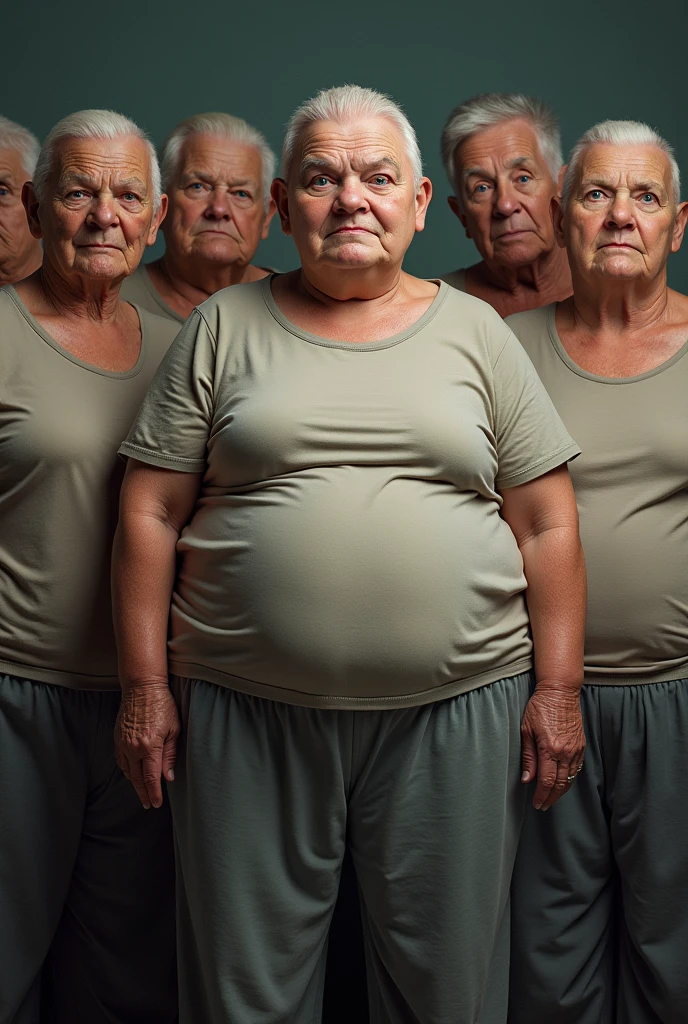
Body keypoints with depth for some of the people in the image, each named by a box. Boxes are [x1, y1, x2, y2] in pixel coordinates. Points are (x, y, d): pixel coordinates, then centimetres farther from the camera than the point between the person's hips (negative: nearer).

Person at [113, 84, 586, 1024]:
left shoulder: (476, 332, 7)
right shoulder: (224, 329, 6)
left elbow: (547, 525, 6)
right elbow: (151, 514, 4)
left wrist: (557, 689, 0)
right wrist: (146, 686, -2)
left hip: (455, 706, 1)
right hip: (246, 708, 0)